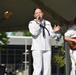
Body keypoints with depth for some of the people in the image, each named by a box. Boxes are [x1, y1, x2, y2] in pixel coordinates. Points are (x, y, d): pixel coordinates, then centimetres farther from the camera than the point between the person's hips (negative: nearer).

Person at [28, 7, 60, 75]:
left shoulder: (48, 23, 17)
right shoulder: (32, 23, 6)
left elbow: (51, 35, 11)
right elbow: (34, 33, -12)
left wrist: (54, 31, -9)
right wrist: (37, 22, -12)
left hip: (47, 49, 4)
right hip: (37, 49, -4)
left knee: (47, 69, 2)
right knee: (38, 69, -12)